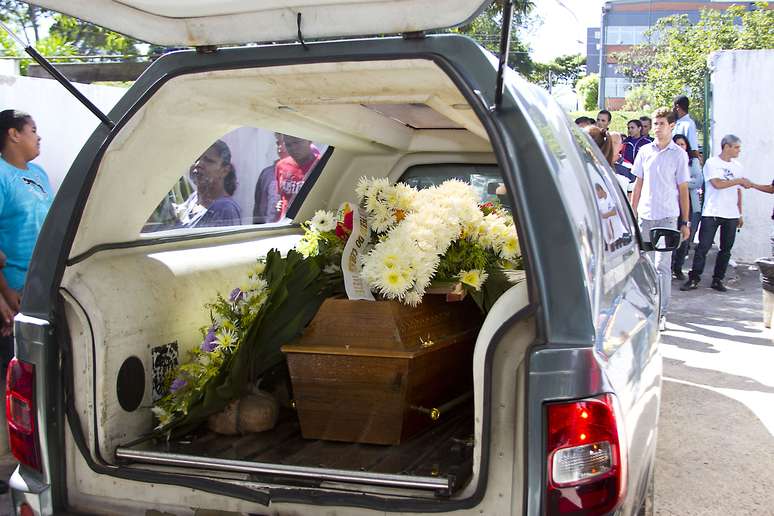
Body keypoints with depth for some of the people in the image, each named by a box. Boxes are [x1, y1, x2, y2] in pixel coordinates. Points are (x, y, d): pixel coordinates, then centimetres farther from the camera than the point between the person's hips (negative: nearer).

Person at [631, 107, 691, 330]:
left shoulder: (679, 154, 0)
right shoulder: (645, 151, 9)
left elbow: (683, 189, 2)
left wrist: (685, 222, 0)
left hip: (667, 217, -3)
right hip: (645, 215, 3)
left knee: (662, 265, -5)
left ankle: (661, 313, -1)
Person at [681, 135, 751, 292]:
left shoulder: (737, 166, 14)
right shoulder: (712, 163, -3)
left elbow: (738, 191, 17)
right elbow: (717, 184, -16)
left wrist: (740, 214, 15)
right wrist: (739, 181, -10)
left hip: (731, 215, 5)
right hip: (712, 214, -5)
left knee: (726, 250, 6)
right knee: (703, 247, -5)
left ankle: (717, 280, 14)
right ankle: (694, 279, 1)